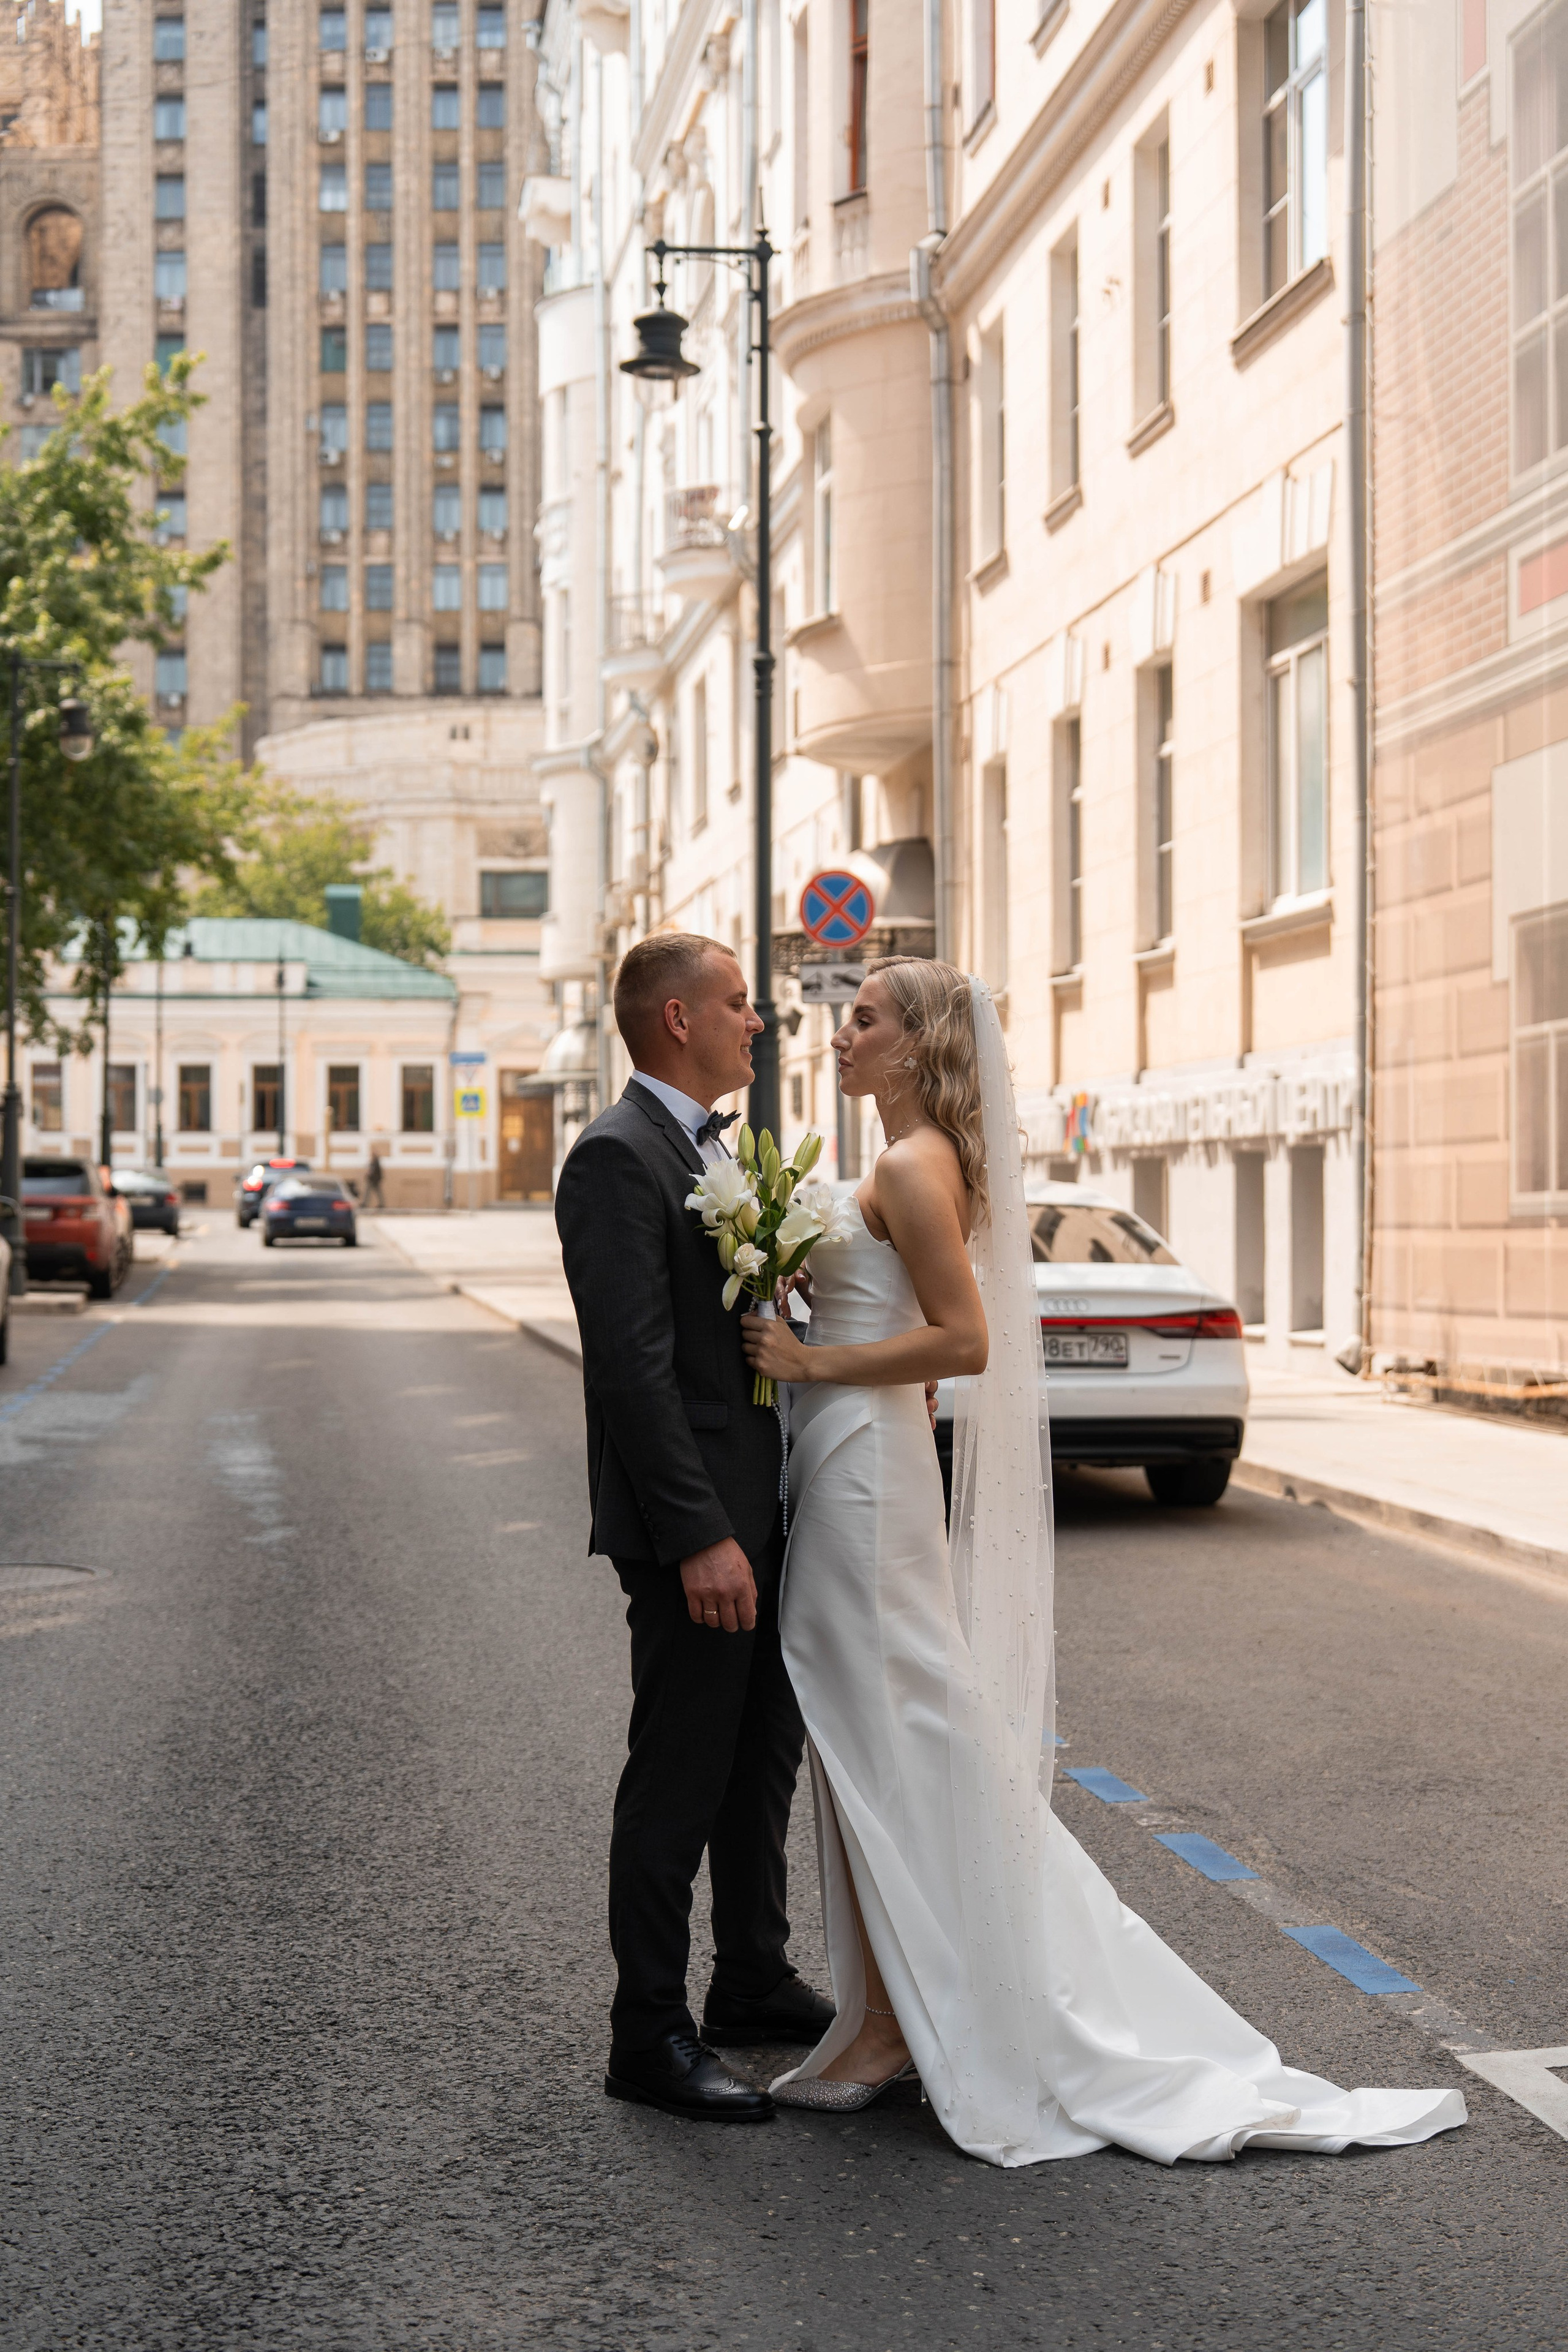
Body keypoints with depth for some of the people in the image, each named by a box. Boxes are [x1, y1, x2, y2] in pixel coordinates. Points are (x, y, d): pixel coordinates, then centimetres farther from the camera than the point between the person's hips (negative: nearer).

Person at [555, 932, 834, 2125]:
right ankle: (651, 2037, 7)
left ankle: (756, 1983, 32)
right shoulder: (619, 1157, -16)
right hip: (697, 1527, -10)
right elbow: (635, 1367, -22)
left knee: (765, 1759, 18)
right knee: (679, 1780, -2)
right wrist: (699, 1537, -25)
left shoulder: (716, 1151, 15)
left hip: (766, 1511, 10)